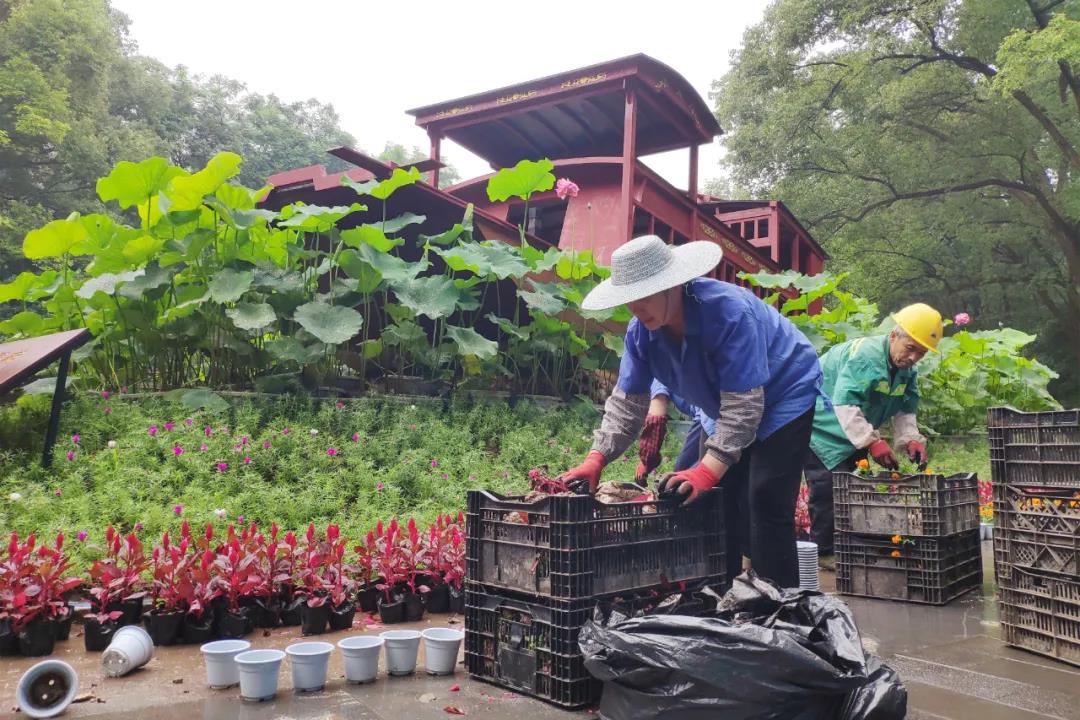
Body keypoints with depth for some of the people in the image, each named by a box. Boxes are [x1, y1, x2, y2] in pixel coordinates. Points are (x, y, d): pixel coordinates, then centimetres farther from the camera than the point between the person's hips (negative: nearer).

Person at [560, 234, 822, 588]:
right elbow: (627, 400, -10)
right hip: (738, 412, 7)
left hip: (784, 396, -7)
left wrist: (709, 469, -43)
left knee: (765, 505, -16)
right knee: (721, 503, 5)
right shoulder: (640, 331, -13)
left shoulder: (729, 311, -35)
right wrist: (595, 459, -23)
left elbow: (742, 404, -36)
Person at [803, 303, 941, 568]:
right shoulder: (864, 355, -30)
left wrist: (911, 439, -16)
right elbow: (844, 403, -38)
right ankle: (825, 552, -1)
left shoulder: (907, 371, 1)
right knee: (829, 487, -13)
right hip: (823, 429, -9)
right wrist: (873, 441, -43)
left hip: (854, 435, 9)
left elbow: (905, 411, 3)